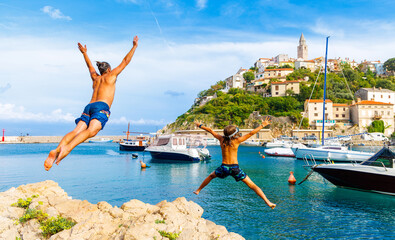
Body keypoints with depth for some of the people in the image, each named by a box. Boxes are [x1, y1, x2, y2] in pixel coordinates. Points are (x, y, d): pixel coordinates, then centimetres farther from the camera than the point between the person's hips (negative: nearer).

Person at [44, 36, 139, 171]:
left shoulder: (95, 77, 32)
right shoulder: (111, 75, 20)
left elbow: (90, 65, 52)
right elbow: (125, 61, 26)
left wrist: (84, 53, 69)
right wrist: (134, 46, 36)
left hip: (89, 106, 6)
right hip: (102, 106, -6)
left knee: (76, 131, -14)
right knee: (92, 131, -27)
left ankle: (56, 150, -38)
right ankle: (67, 148, -52)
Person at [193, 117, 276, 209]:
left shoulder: (221, 139, 1)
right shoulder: (237, 141, -9)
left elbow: (210, 130, 12)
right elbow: (251, 133, -11)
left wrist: (200, 125, 25)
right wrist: (262, 125, -5)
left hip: (224, 167, 3)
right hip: (235, 168, -3)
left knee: (211, 176, 33)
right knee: (252, 185, -1)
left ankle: (198, 190, 43)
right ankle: (267, 202, -9)